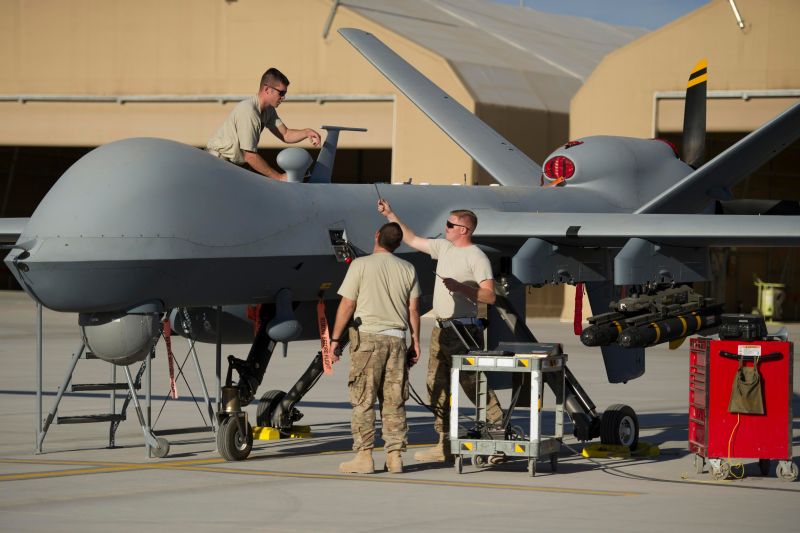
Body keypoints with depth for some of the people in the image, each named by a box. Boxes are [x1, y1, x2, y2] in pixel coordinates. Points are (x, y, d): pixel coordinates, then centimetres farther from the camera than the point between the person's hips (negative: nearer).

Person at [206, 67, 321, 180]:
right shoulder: (248, 111, -27)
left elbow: (285, 135, 6)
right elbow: (250, 156, -27)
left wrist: (306, 133, -15)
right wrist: (279, 177, -23)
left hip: (236, 164, 9)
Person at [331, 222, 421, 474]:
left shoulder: (361, 265, -4)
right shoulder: (408, 269, 8)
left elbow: (347, 305, -6)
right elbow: (413, 309, 9)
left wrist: (335, 339, -1)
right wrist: (415, 342, 15)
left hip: (367, 338, -4)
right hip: (396, 339, 4)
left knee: (363, 401, -1)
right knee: (394, 402, 6)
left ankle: (364, 456, -4)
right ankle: (395, 456, 5)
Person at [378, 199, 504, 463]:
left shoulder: (477, 258, -11)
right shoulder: (443, 247, 12)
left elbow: (489, 296, -17)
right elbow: (412, 240, 24)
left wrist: (460, 287, -24)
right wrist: (390, 214, 22)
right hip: (441, 330, 9)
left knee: (475, 386, -11)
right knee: (437, 386, 9)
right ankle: (445, 444, 14)